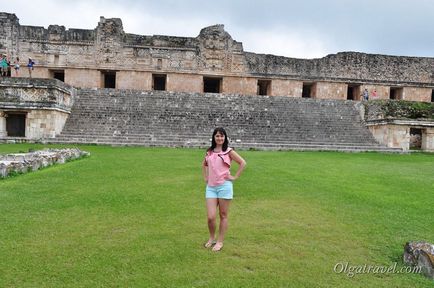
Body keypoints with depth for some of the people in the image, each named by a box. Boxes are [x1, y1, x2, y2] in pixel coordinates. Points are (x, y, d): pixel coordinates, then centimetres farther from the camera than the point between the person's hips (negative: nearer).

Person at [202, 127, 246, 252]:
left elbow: (243, 163, -2)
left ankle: (220, 241, 20)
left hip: (224, 186, -3)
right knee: (210, 217, -2)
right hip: (211, 187, 3)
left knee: (223, 216, 6)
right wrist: (205, 177, 15)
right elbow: (204, 164, 27)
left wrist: (235, 177, -5)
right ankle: (211, 238, 23)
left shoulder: (228, 151, -2)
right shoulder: (209, 152, 9)